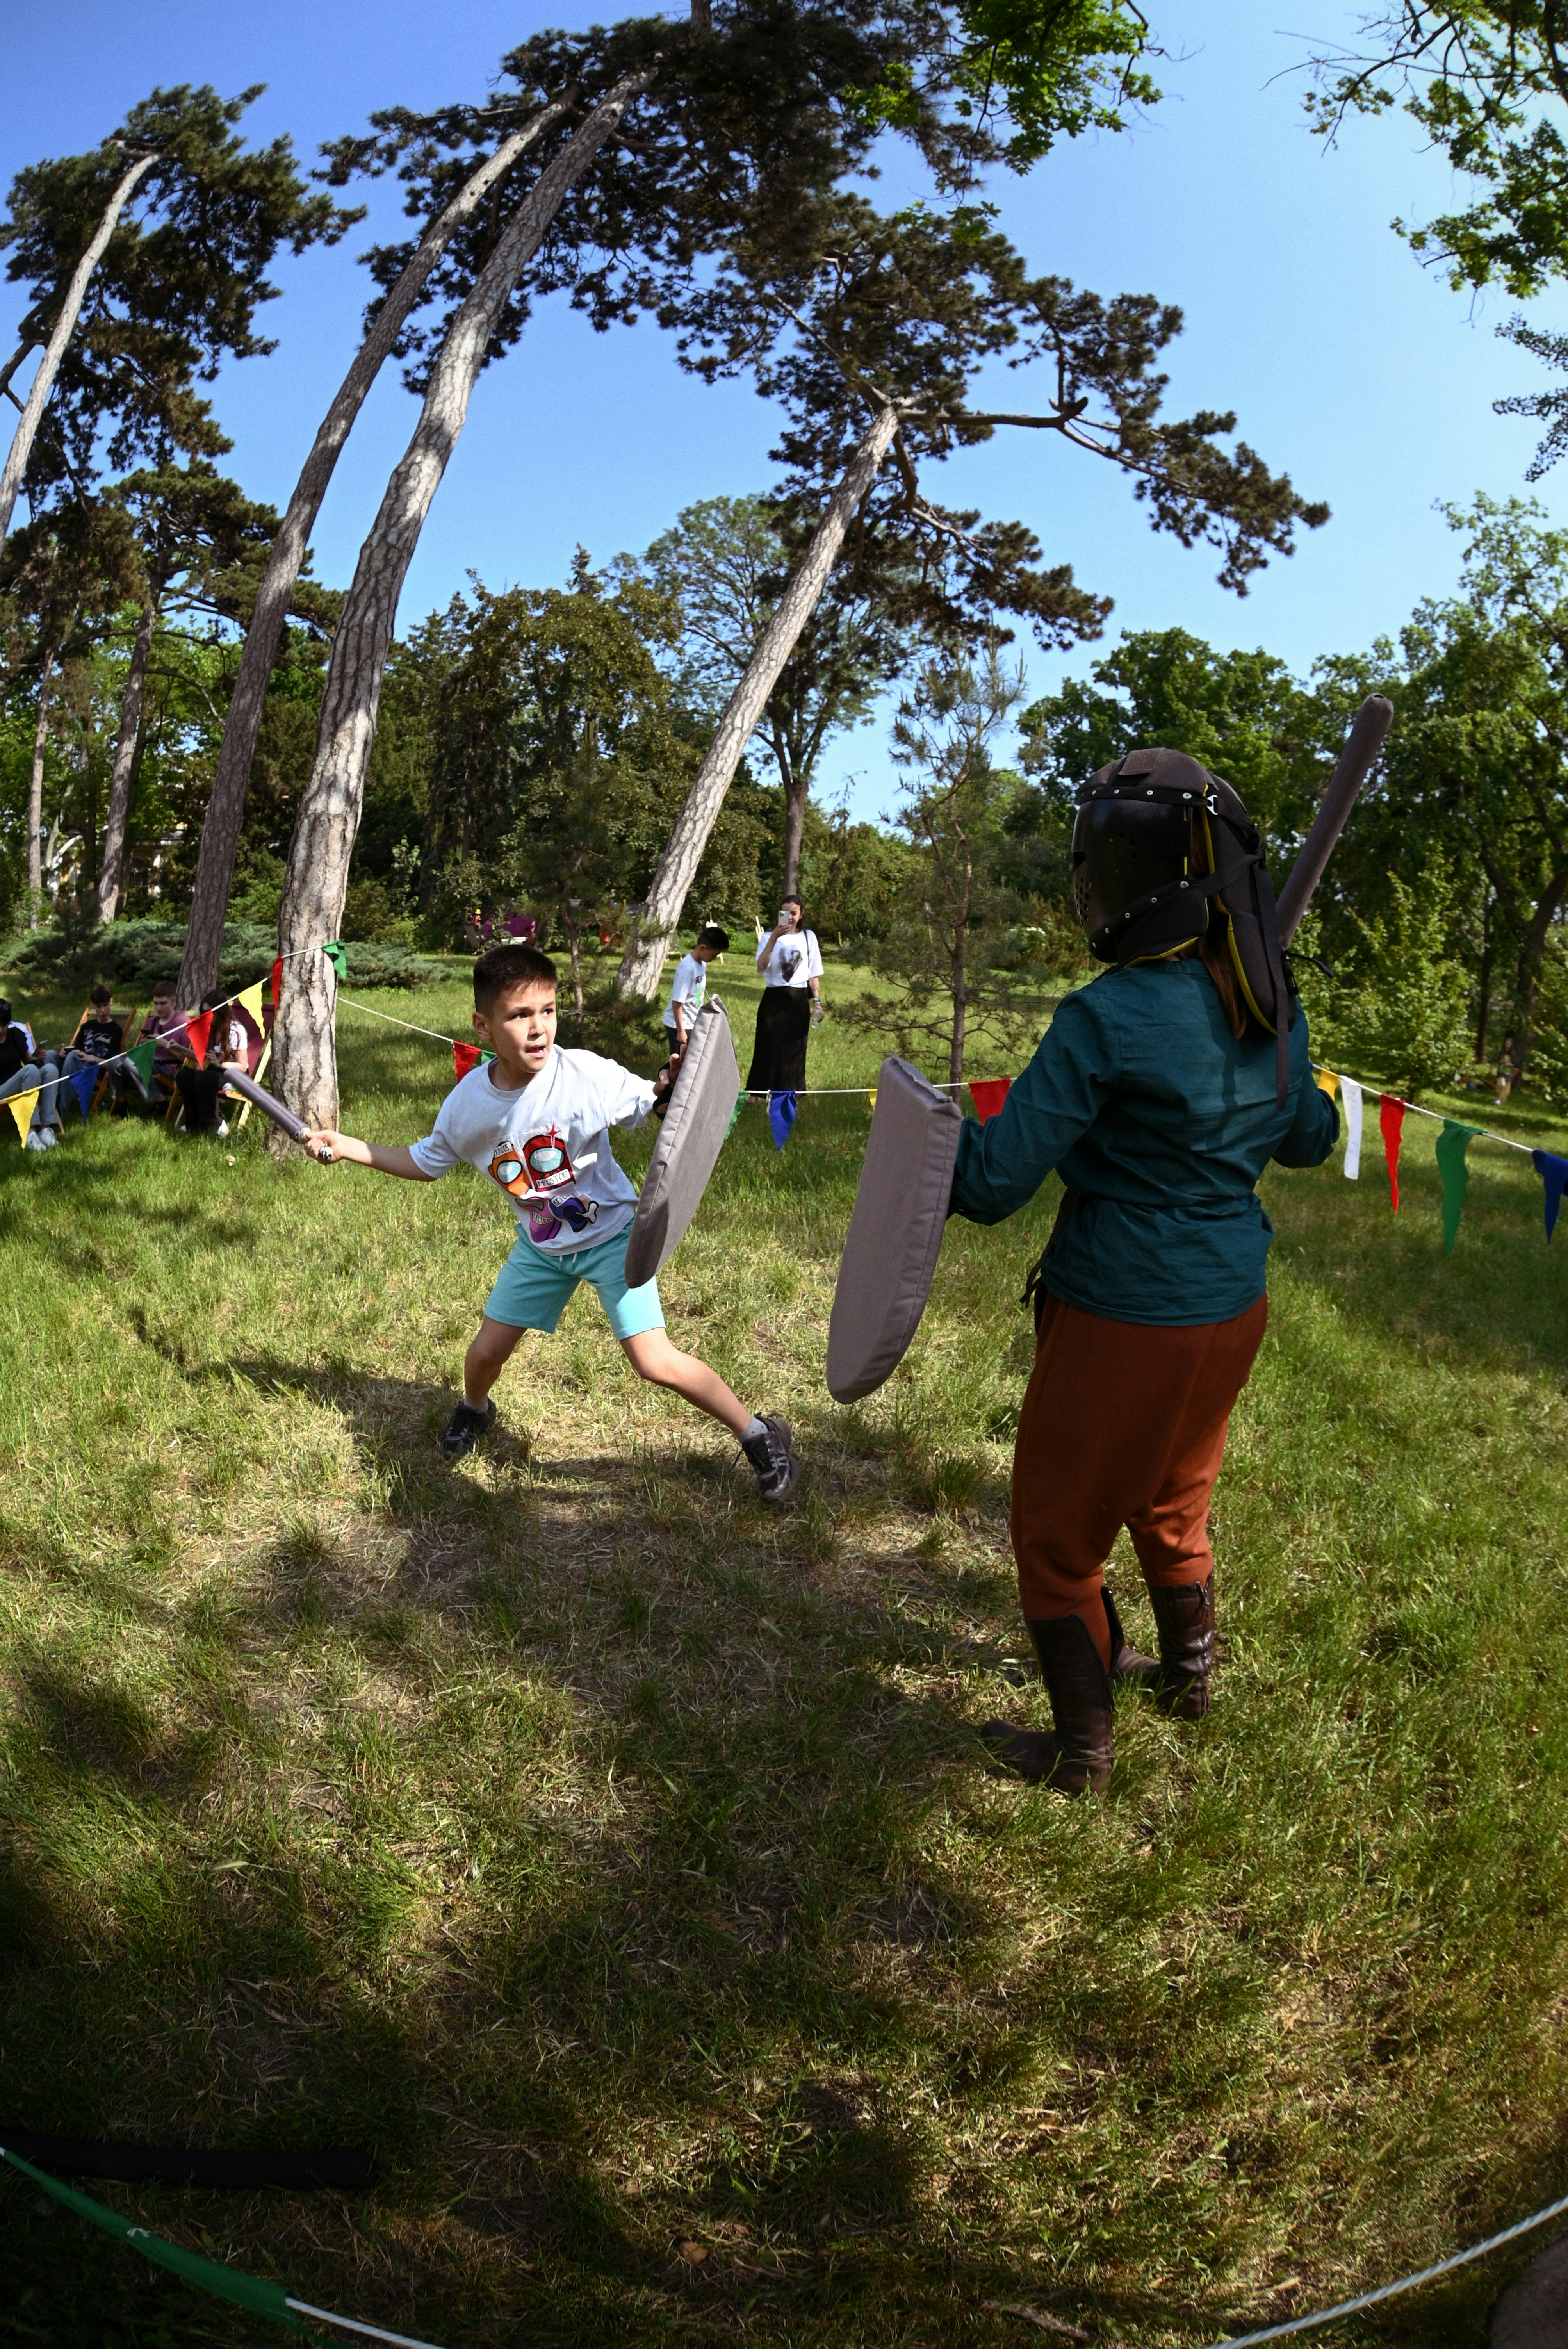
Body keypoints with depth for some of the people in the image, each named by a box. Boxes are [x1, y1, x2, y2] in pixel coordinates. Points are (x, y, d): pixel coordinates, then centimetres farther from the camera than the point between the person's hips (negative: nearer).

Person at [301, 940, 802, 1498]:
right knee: (486, 1353, 11)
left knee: (654, 1362, -16)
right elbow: (425, 1163, 5)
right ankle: (474, 1411, 50)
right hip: (541, 1244, 4)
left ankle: (759, 1436, 3)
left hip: (611, 1233, -4)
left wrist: (670, 1087, -37)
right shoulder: (468, 1101, -14)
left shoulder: (587, 1075, -27)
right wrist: (343, 1146, 2)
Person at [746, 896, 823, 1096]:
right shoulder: (770, 937, 4)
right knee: (769, 1048, 0)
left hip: (799, 1001, 1)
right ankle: (757, 1093, 7)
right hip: (774, 999, -1)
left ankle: (790, 1095, 9)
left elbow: (814, 974, 9)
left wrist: (817, 1001, 2)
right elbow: (761, 966, -15)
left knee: (794, 1050, 4)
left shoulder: (808, 937, 8)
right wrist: (774, 939, -23)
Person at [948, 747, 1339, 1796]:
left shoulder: (1109, 1019, -25)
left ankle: (1082, 1748, 27)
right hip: (1233, 1311, 7)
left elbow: (994, 1184, -22)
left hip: (1122, 1323, -7)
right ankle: (1190, 1670, 51)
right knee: (1173, 1500, 30)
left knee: (1061, 1530, 14)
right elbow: (1308, 1139, 14)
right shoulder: (1274, 1008, -4)